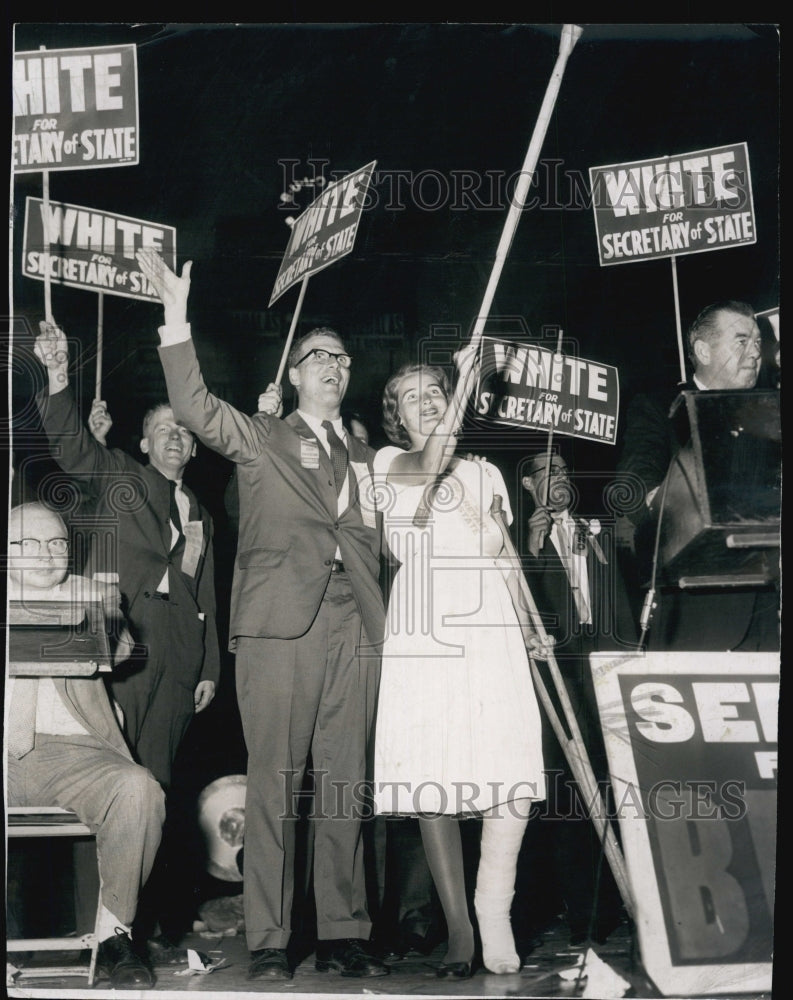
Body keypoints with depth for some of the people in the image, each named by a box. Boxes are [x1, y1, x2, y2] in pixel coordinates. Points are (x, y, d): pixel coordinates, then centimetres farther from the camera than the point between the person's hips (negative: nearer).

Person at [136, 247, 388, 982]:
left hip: (354, 628, 4)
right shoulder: (260, 439, 11)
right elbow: (195, 408, -7)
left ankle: (342, 935, 8)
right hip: (280, 624, -4)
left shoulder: (363, 456, 23)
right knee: (274, 784, -5)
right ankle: (267, 942, -1)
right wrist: (176, 321, -15)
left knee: (344, 785, 3)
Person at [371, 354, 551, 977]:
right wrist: (465, 386, -18)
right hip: (423, 632, -2)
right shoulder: (389, 463, 13)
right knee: (432, 778, -5)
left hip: (488, 628, 2)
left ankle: (495, 909, -5)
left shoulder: (485, 474, 23)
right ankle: (458, 929, 0)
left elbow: (503, 557, 21)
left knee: (512, 770, -15)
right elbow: (427, 466, -10)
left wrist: (527, 622, 7)